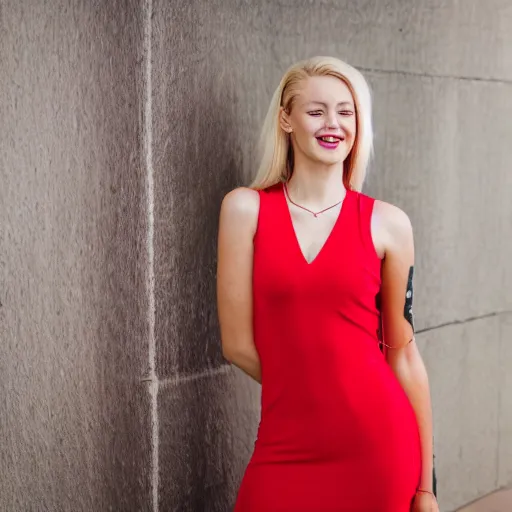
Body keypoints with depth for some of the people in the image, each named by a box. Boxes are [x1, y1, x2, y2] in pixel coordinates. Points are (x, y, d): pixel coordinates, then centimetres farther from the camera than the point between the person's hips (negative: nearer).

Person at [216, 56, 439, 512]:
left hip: (378, 448, 0)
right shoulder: (245, 208, -3)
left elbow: (403, 353, 1)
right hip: (286, 449, 0)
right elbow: (238, 343, -3)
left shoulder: (387, 223, -1)